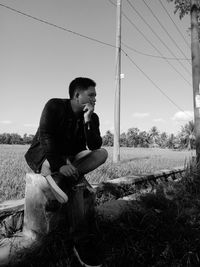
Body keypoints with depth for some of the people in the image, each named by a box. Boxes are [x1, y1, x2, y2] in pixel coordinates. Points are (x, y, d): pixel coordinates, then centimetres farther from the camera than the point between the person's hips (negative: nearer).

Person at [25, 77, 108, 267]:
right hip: (43, 156, -5)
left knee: (102, 153, -21)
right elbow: (46, 137, -25)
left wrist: (88, 121, -25)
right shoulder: (54, 106, -14)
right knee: (78, 182, -34)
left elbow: (95, 147, -14)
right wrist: (60, 165, -37)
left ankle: (57, 178, -32)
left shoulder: (92, 117, -2)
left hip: (71, 158, 6)